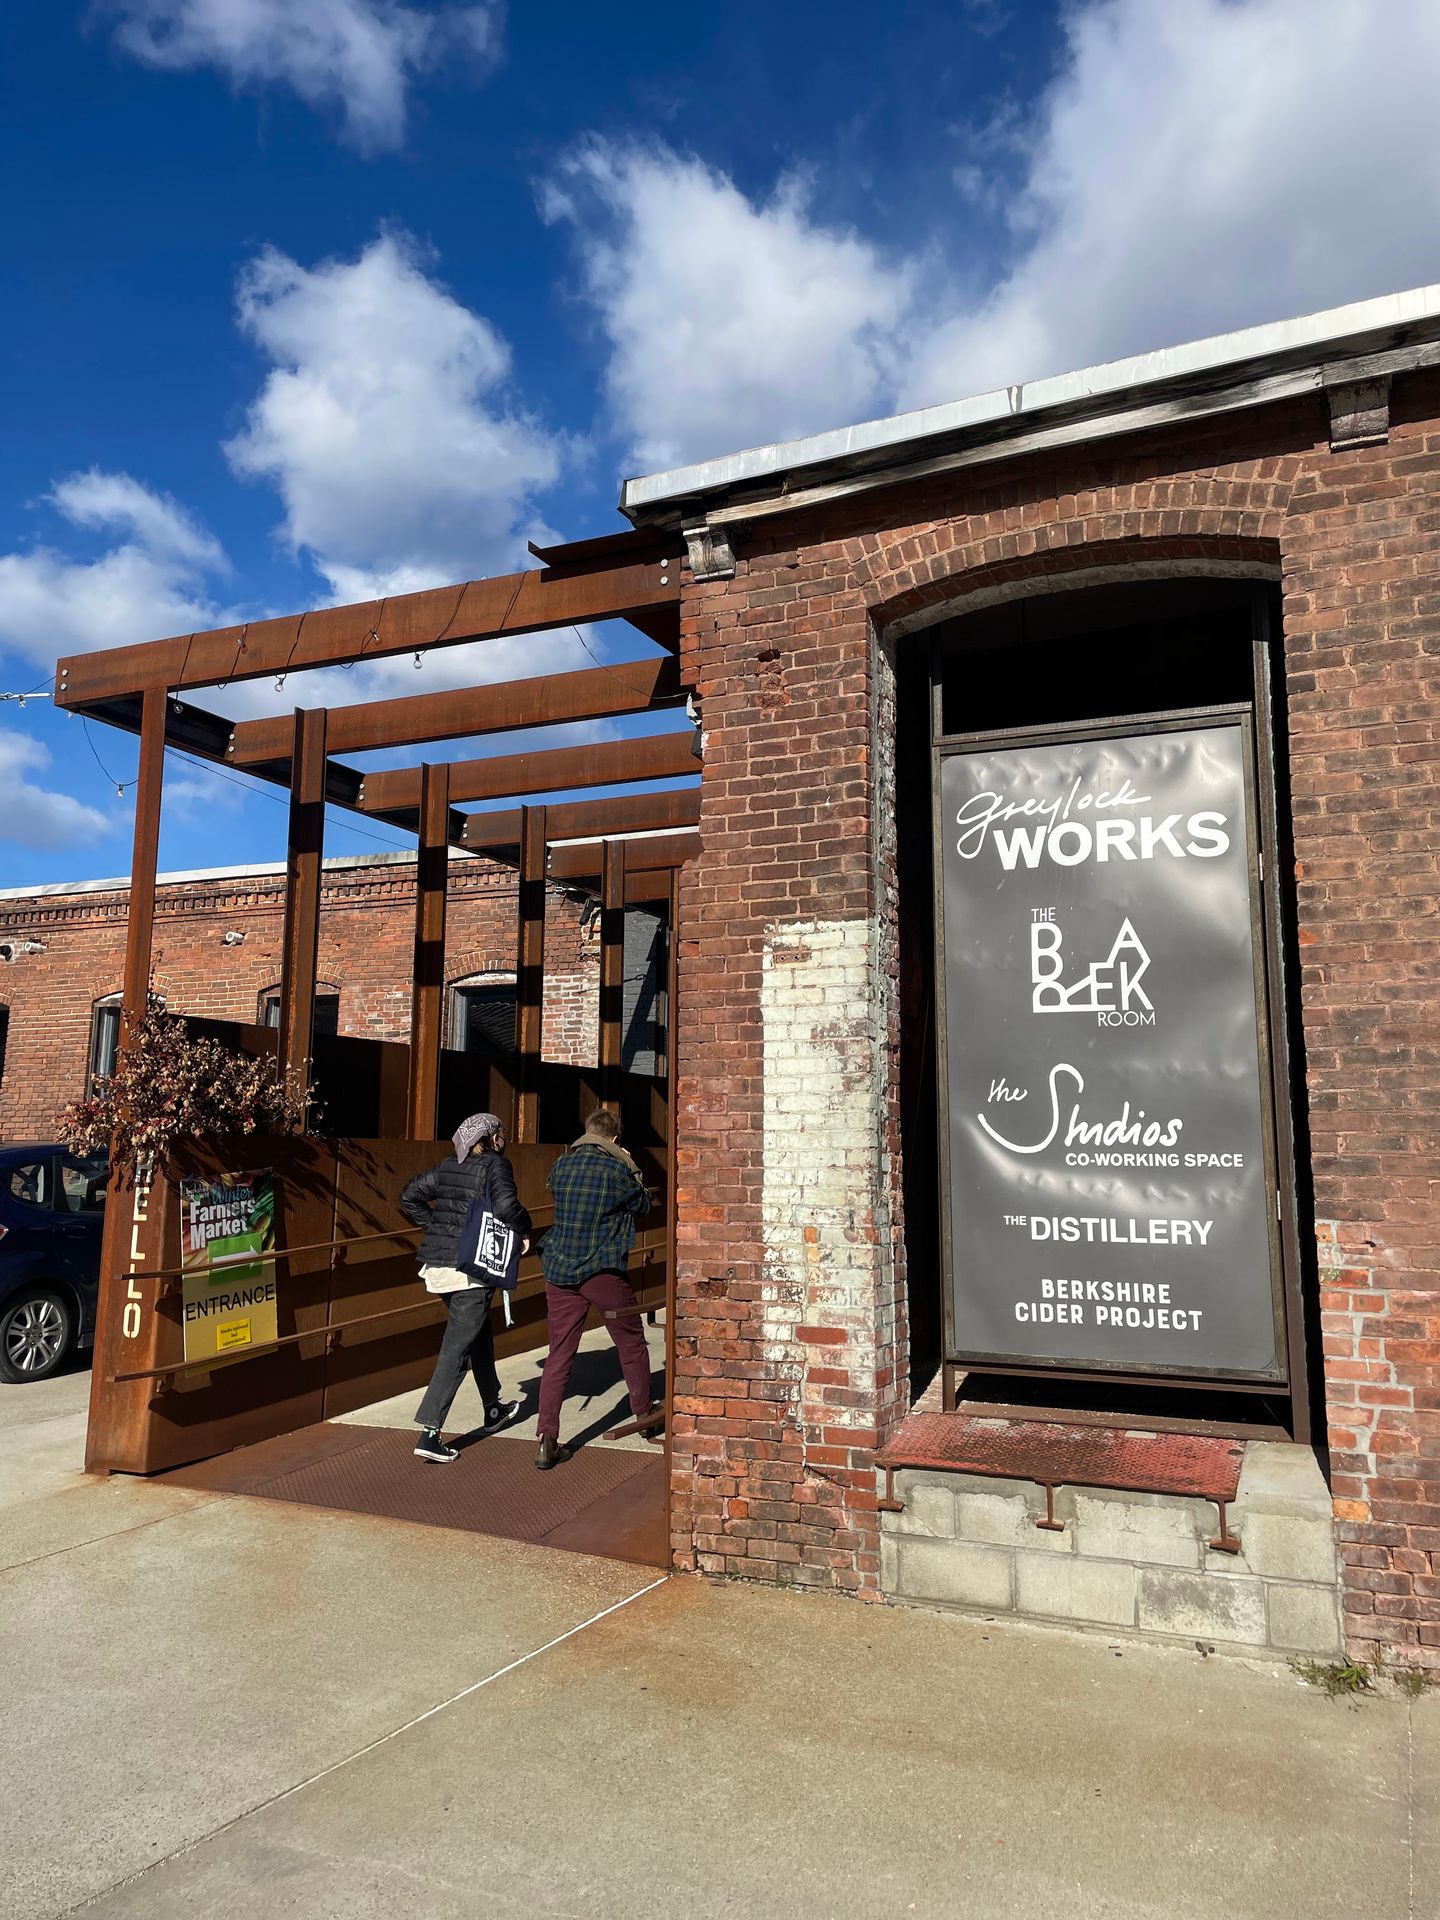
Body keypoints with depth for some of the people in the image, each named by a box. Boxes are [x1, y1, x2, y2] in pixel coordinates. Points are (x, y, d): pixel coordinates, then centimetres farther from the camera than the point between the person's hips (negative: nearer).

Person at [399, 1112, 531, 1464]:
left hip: (439, 1263, 8)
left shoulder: (447, 1167, 12)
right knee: (456, 1349, -5)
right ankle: (429, 1434, -8)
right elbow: (505, 1206, -23)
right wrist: (524, 1232, -7)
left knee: (480, 1335, 24)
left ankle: (493, 1409, 39)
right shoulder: (496, 1165, -8)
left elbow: (410, 1197, 17)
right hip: (473, 1266, -8)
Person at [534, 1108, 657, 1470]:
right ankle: (646, 1420, 29)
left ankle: (547, 1441, 0)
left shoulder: (561, 1165, 3)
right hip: (603, 1272, -3)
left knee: (559, 1355, 7)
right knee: (632, 1346, 16)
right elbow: (643, 1206, 7)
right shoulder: (617, 1169, -9)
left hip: (559, 1271, 4)